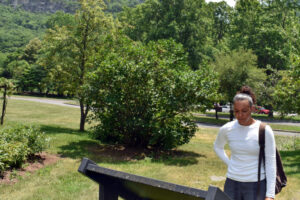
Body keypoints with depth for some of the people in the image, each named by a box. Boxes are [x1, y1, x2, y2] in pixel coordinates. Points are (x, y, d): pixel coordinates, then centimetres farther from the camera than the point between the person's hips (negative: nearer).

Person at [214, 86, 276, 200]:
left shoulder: (264, 131, -11)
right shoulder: (227, 129, -3)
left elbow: (270, 163, -9)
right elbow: (217, 147, 18)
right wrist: (229, 164, 5)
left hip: (256, 185, -3)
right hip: (232, 183, 3)